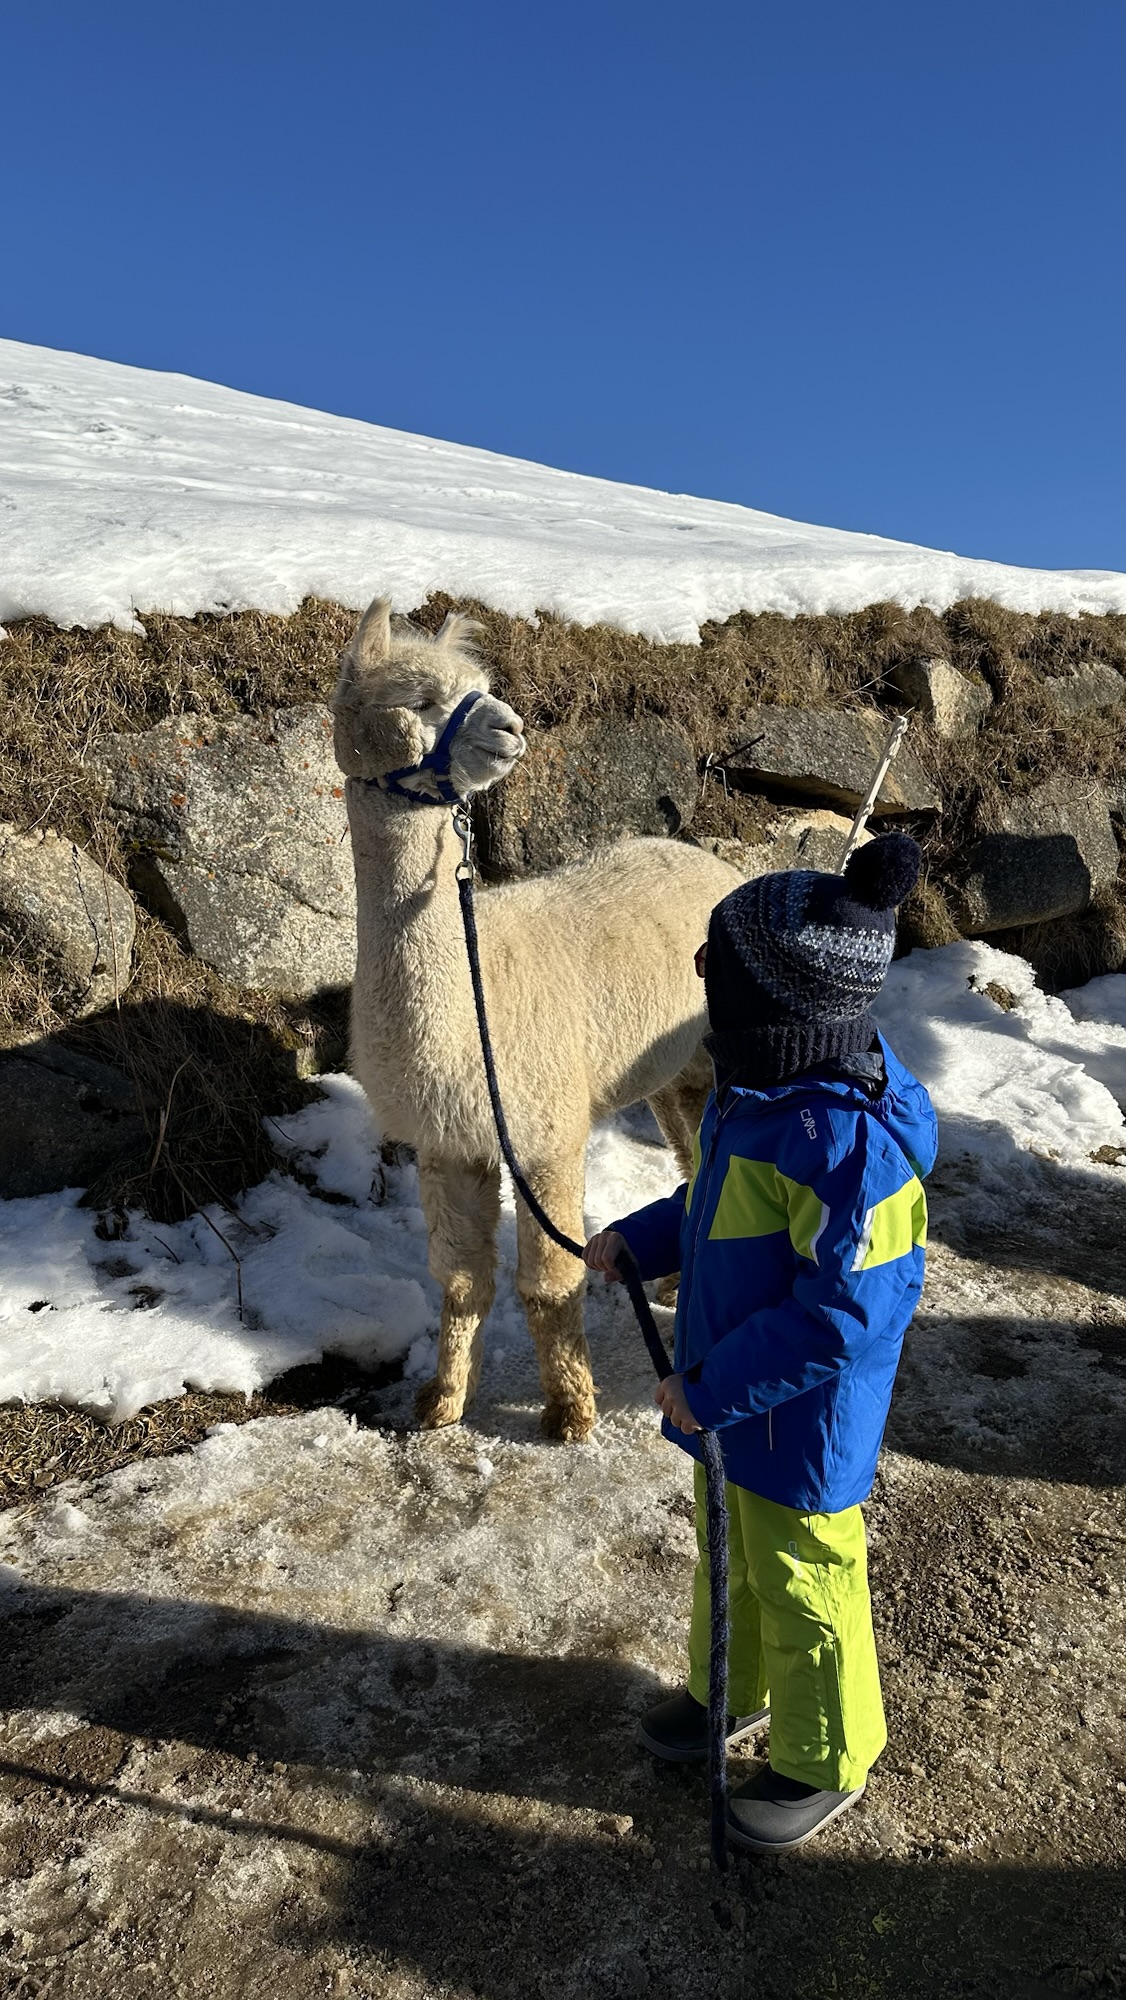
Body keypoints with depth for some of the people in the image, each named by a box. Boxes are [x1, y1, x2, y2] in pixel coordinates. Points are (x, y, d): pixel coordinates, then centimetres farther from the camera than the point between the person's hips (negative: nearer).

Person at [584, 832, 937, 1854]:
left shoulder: (851, 1142, -35)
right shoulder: (758, 1086, -5)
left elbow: (839, 1318, -30)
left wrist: (710, 1390, -23)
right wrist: (638, 1239, 2)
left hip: (802, 1425, -8)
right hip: (732, 1394, 9)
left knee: (802, 1593, 16)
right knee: (728, 1555, 30)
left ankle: (824, 1761, 44)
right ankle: (731, 1691, 57)